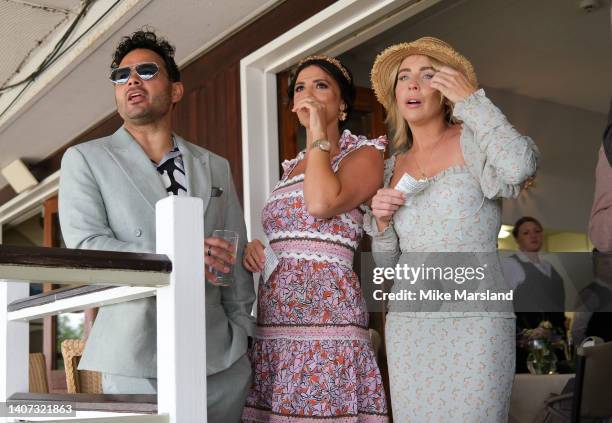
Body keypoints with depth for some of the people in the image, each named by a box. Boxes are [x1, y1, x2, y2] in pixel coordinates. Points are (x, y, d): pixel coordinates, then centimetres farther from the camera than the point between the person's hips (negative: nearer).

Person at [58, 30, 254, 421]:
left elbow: (236, 262, 12)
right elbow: (85, 247, -8)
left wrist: (243, 336, 4)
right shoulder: (85, 159, 5)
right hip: (137, 358, -2)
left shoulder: (216, 167, 14)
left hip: (221, 357, 3)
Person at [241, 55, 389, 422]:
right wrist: (256, 248, 8)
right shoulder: (292, 167, 22)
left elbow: (322, 203, -19)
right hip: (274, 321, 7)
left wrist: (319, 136, -6)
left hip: (325, 310, -6)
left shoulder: (364, 154, 2)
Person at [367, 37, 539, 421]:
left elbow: (521, 166, -25)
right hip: (408, 325, 5)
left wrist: (472, 100, -13)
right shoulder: (393, 166, 14)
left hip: (475, 321, -5)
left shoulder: (471, 142, -1)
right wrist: (381, 222, -3)